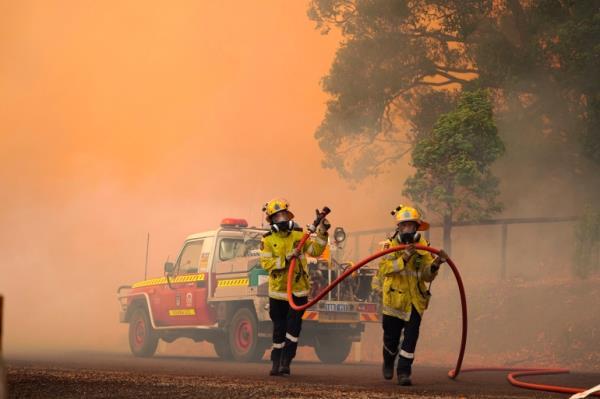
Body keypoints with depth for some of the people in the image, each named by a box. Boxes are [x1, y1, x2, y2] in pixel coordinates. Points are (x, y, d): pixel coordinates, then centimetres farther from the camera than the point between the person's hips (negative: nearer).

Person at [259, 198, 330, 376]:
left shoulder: (299, 235, 1)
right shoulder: (268, 240, -3)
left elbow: (315, 250, -2)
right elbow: (266, 263, -12)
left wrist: (322, 234, -13)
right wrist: (286, 259, -23)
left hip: (298, 290, 0)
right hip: (277, 291, 0)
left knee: (293, 328, -4)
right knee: (279, 329, 10)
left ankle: (286, 362, 2)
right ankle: (276, 363, 19)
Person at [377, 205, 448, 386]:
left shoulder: (423, 247, 1)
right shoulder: (390, 245, -6)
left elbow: (427, 276, -2)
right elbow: (383, 269, -22)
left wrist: (435, 264, -21)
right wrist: (403, 258, -33)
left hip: (414, 301, 1)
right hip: (393, 298, -1)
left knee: (411, 336, -12)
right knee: (391, 336, 12)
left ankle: (404, 371, -6)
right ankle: (388, 364, 39)